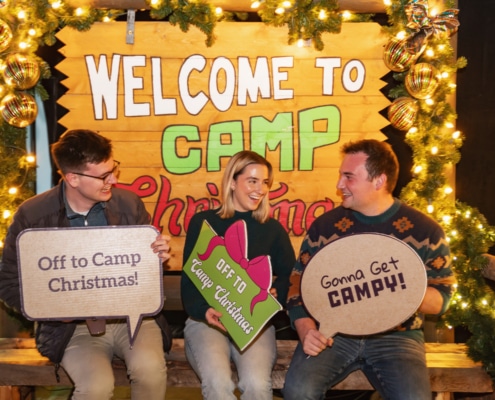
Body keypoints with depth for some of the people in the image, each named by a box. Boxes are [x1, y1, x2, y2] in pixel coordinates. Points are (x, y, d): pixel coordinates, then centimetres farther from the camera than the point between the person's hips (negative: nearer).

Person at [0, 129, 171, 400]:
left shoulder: (129, 203, 0)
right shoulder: (31, 215, -7)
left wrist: (159, 254, -13)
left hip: (133, 314, 2)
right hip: (73, 325, -1)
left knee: (149, 368, -28)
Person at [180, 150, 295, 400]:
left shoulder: (273, 229, 10)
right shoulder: (202, 223, 4)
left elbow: (290, 276, 9)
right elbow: (189, 280, 2)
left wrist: (275, 293, -14)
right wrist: (204, 311, -18)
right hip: (206, 320, -1)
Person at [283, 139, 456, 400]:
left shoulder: (425, 231, -2)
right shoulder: (325, 225, 3)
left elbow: (442, 297, 0)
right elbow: (299, 279, 6)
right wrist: (305, 328, -11)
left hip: (397, 337, -1)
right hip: (334, 332, 1)